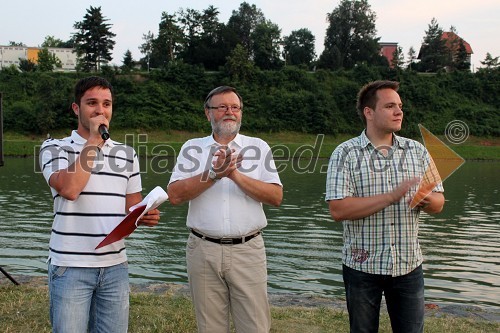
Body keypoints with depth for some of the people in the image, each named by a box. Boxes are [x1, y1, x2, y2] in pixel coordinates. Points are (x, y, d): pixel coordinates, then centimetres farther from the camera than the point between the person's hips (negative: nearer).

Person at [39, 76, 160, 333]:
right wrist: (92, 141, -14)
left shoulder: (127, 154, 10)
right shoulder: (54, 148, -2)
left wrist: (144, 216, -9)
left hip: (115, 266, 4)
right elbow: (69, 189, -21)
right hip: (70, 266, -4)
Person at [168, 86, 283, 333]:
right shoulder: (192, 147, 6)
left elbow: (276, 197, -5)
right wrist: (214, 174, -18)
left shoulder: (258, 146, 5)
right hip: (203, 250, 1)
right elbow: (175, 195, -7)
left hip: (248, 249, 0)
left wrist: (236, 175, -15)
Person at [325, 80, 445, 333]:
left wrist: (427, 200, -18)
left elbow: (438, 203, 6)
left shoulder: (417, 151, 4)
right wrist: (392, 196, -24)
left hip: (408, 265, 3)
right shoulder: (345, 154, -7)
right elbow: (338, 209, -18)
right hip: (362, 266, -2)